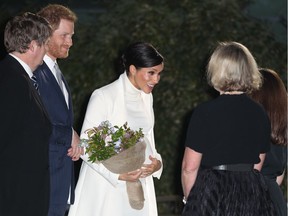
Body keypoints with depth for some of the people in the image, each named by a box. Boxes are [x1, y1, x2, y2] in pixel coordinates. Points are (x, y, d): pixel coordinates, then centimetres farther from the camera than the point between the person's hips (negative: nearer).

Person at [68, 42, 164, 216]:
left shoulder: (146, 97, 11)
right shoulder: (103, 97, -11)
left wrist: (157, 163, -2)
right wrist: (118, 175, -21)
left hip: (138, 185, 6)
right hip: (106, 186, -6)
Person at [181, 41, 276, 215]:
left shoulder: (204, 113, -10)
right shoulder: (260, 114, 5)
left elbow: (189, 168, -7)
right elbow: (257, 165, 12)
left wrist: (189, 199, 7)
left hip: (212, 195, -4)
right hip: (252, 193, 5)